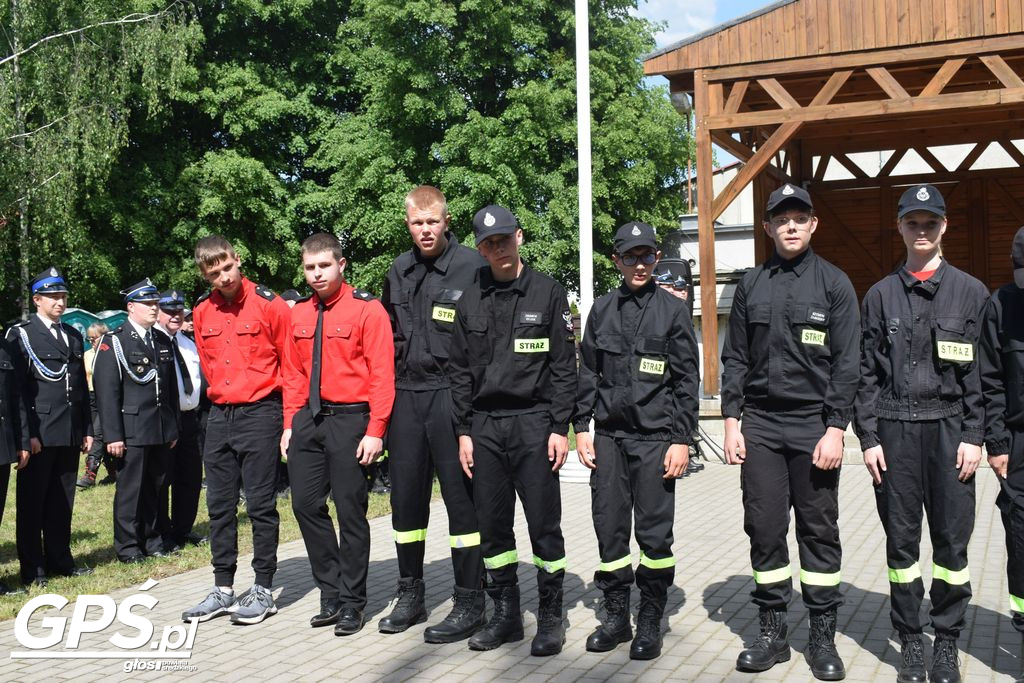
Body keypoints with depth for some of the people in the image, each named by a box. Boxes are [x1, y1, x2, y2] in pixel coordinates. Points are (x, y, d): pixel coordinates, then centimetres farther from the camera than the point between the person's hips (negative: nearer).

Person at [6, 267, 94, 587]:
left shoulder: (74, 336, 16)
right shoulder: (20, 334, -2)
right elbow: (17, 387, -8)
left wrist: (87, 429, 13)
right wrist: (27, 433, -14)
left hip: (70, 434, 5)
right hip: (39, 433, -5)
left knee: (62, 501, 10)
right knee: (31, 502, 2)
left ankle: (60, 559, 19)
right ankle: (32, 568, 8)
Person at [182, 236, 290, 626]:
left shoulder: (269, 304, -9)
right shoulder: (202, 312, 7)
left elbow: (289, 360, -1)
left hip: (260, 414, -6)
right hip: (219, 415, 6)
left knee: (261, 505, 0)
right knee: (220, 507, 10)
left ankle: (263, 591, 8)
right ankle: (223, 588, 19)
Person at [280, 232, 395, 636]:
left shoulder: (367, 310, -6)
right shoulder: (299, 315, 11)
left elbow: (382, 373, -10)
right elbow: (294, 373, 15)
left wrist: (375, 431, -14)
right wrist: (290, 424, 8)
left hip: (349, 420, -6)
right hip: (309, 420, 6)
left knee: (351, 511, 1)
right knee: (305, 504, 5)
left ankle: (351, 603, 14)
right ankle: (331, 592, 19)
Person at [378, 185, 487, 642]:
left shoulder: (472, 266, -7)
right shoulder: (399, 271, 12)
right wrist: (395, 375, 14)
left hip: (451, 394, -6)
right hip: (405, 394, 6)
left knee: (461, 497, 0)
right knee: (406, 496, 11)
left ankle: (470, 603, 9)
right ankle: (410, 595, 25)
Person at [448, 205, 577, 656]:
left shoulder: (548, 293, 0)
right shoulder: (470, 301, 9)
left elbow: (564, 365, -1)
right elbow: (460, 371, 11)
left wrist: (560, 427, -7)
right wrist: (464, 431, 5)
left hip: (533, 422, -3)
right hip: (484, 426, 4)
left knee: (544, 525, 0)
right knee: (492, 526, 8)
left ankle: (550, 618, 13)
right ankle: (506, 615, 21)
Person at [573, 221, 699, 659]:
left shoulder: (673, 310, 3)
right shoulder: (602, 310, 11)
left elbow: (687, 381, 1)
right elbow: (587, 374, 14)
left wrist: (681, 441, -5)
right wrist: (581, 429, 7)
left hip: (655, 438, -3)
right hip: (609, 435, 3)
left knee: (655, 533, -1)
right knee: (609, 529, 5)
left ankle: (650, 623, 12)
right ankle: (615, 618, 18)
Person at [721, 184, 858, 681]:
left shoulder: (834, 283, 2)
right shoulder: (751, 286, 9)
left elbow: (845, 363, -2)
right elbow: (735, 359, 10)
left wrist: (835, 429, -9)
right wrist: (731, 422, 3)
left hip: (813, 426, -2)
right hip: (760, 425, 2)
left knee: (819, 531, 5)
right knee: (764, 529, 5)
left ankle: (823, 636, 15)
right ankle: (772, 631, 17)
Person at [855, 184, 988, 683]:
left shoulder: (970, 292, 6)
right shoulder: (881, 295, 9)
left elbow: (981, 371, 3)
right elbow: (867, 372, 7)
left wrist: (974, 436, -5)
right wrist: (868, 437, 0)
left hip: (950, 429, -1)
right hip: (895, 430, 1)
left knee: (952, 539, 2)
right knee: (901, 538, 6)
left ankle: (947, 641, 16)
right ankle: (910, 640, 18)